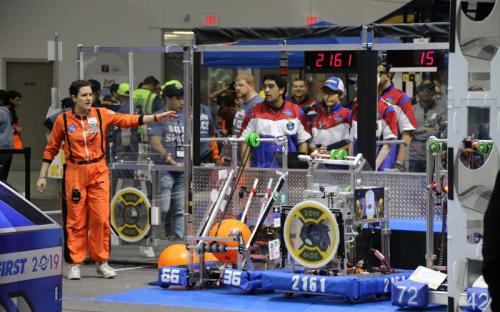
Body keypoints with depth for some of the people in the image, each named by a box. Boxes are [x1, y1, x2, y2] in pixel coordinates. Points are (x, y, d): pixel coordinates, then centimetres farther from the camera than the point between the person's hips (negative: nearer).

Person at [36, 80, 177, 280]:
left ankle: (102, 261, 9)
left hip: (99, 172, 1)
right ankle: (74, 263, 9)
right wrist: (42, 176, 7)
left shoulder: (102, 115, 2)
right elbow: (51, 149, 8)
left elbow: (129, 120, -3)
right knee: (75, 220, 1)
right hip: (75, 173, -1)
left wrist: (157, 117, -13)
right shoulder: (63, 120, 0)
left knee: (101, 218, -2)